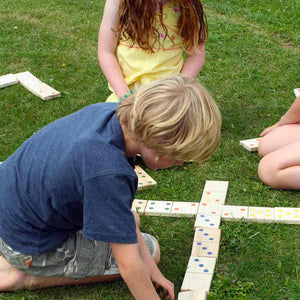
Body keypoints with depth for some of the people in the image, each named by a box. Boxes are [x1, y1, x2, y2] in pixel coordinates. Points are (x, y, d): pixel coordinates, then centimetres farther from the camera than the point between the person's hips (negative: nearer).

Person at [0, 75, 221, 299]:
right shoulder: (107, 173, -38)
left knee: (129, 222, 23)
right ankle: (32, 277, 0)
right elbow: (129, 266, -29)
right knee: (151, 250, 3)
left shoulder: (108, 112, -14)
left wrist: (150, 267, -2)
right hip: (30, 247, -8)